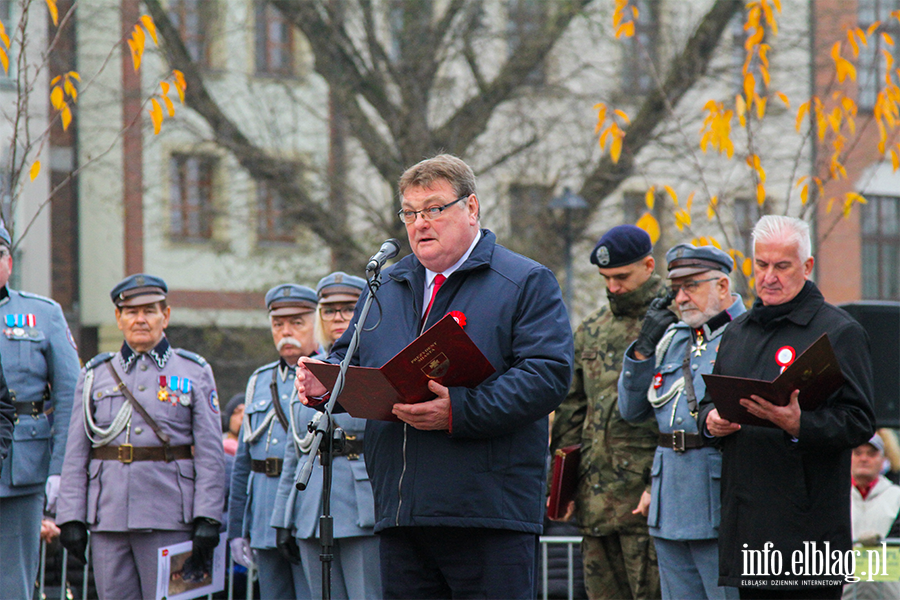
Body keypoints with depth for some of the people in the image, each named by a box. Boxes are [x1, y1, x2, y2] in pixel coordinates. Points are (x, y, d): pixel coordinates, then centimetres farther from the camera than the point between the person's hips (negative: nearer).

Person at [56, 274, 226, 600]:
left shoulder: (194, 373, 6)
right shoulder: (96, 375, 11)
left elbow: (210, 453, 1)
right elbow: (76, 454, 10)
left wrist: (207, 519, -7)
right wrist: (71, 518, 1)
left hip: (169, 521, -2)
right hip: (108, 520, 2)